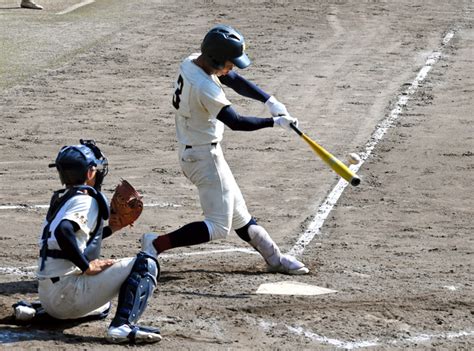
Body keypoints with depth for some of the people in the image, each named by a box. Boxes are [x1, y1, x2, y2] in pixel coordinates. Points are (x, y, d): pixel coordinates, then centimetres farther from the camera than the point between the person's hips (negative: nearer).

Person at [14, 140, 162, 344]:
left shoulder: (61, 199, 17)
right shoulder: (86, 201, -10)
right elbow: (63, 231, -29)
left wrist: (112, 227, 27)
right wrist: (87, 267, -24)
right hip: (67, 292, -9)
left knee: (102, 307, 42)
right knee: (145, 263, -12)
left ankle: (34, 309, 21)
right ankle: (123, 325, -30)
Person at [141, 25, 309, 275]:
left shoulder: (192, 63, -1)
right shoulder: (205, 88, -30)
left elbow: (235, 81, 6)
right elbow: (236, 122, -27)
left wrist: (270, 101, -3)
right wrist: (275, 122, -18)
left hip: (191, 150, 10)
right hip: (204, 156, -10)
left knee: (238, 214, 17)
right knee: (218, 226, -5)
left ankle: (274, 258, 28)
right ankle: (156, 244, -5)